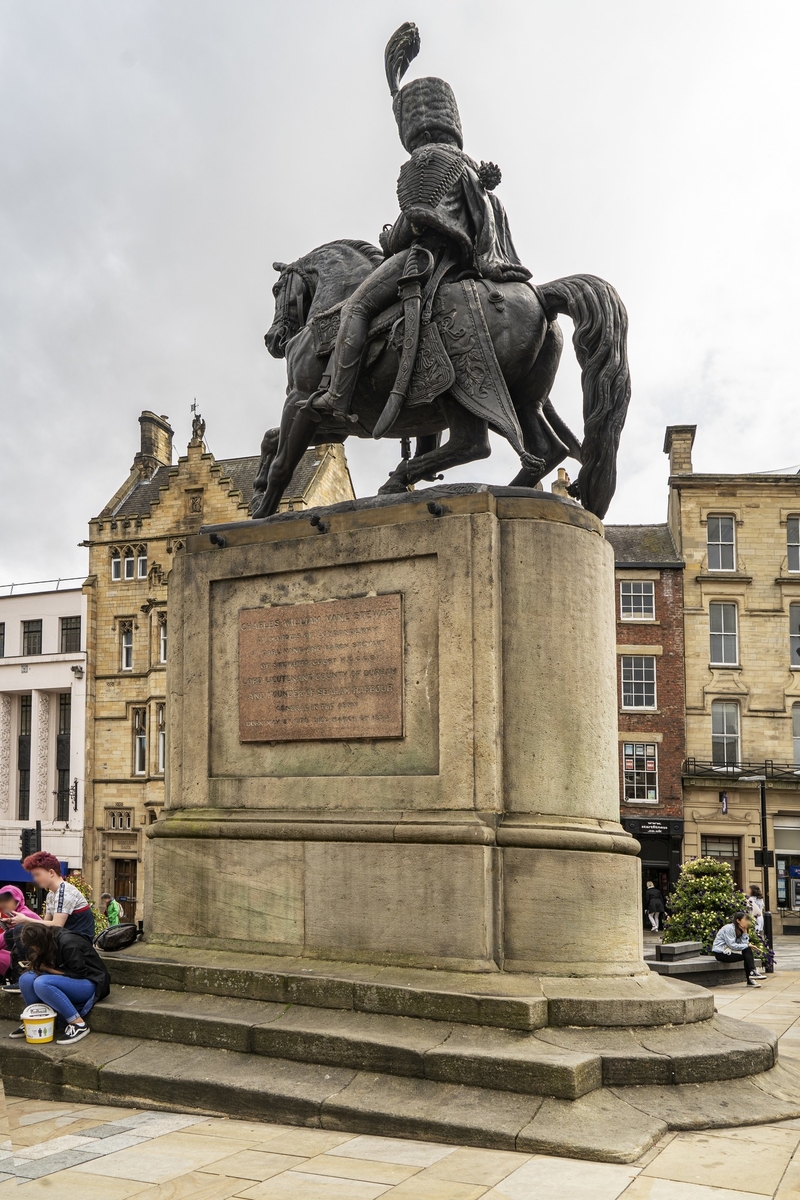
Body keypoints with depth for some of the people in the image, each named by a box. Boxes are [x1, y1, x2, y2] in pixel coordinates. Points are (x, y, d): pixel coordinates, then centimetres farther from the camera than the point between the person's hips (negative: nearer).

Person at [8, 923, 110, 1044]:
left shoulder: (68, 944, -24)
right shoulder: (49, 941, 0)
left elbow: (80, 973, -21)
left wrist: (49, 969, -19)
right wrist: (37, 966, -9)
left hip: (90, 983, -8)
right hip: (71, 981, 8)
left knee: (41, 983, -31)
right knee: (26, 979, -13)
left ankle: (79, 1024, -26)